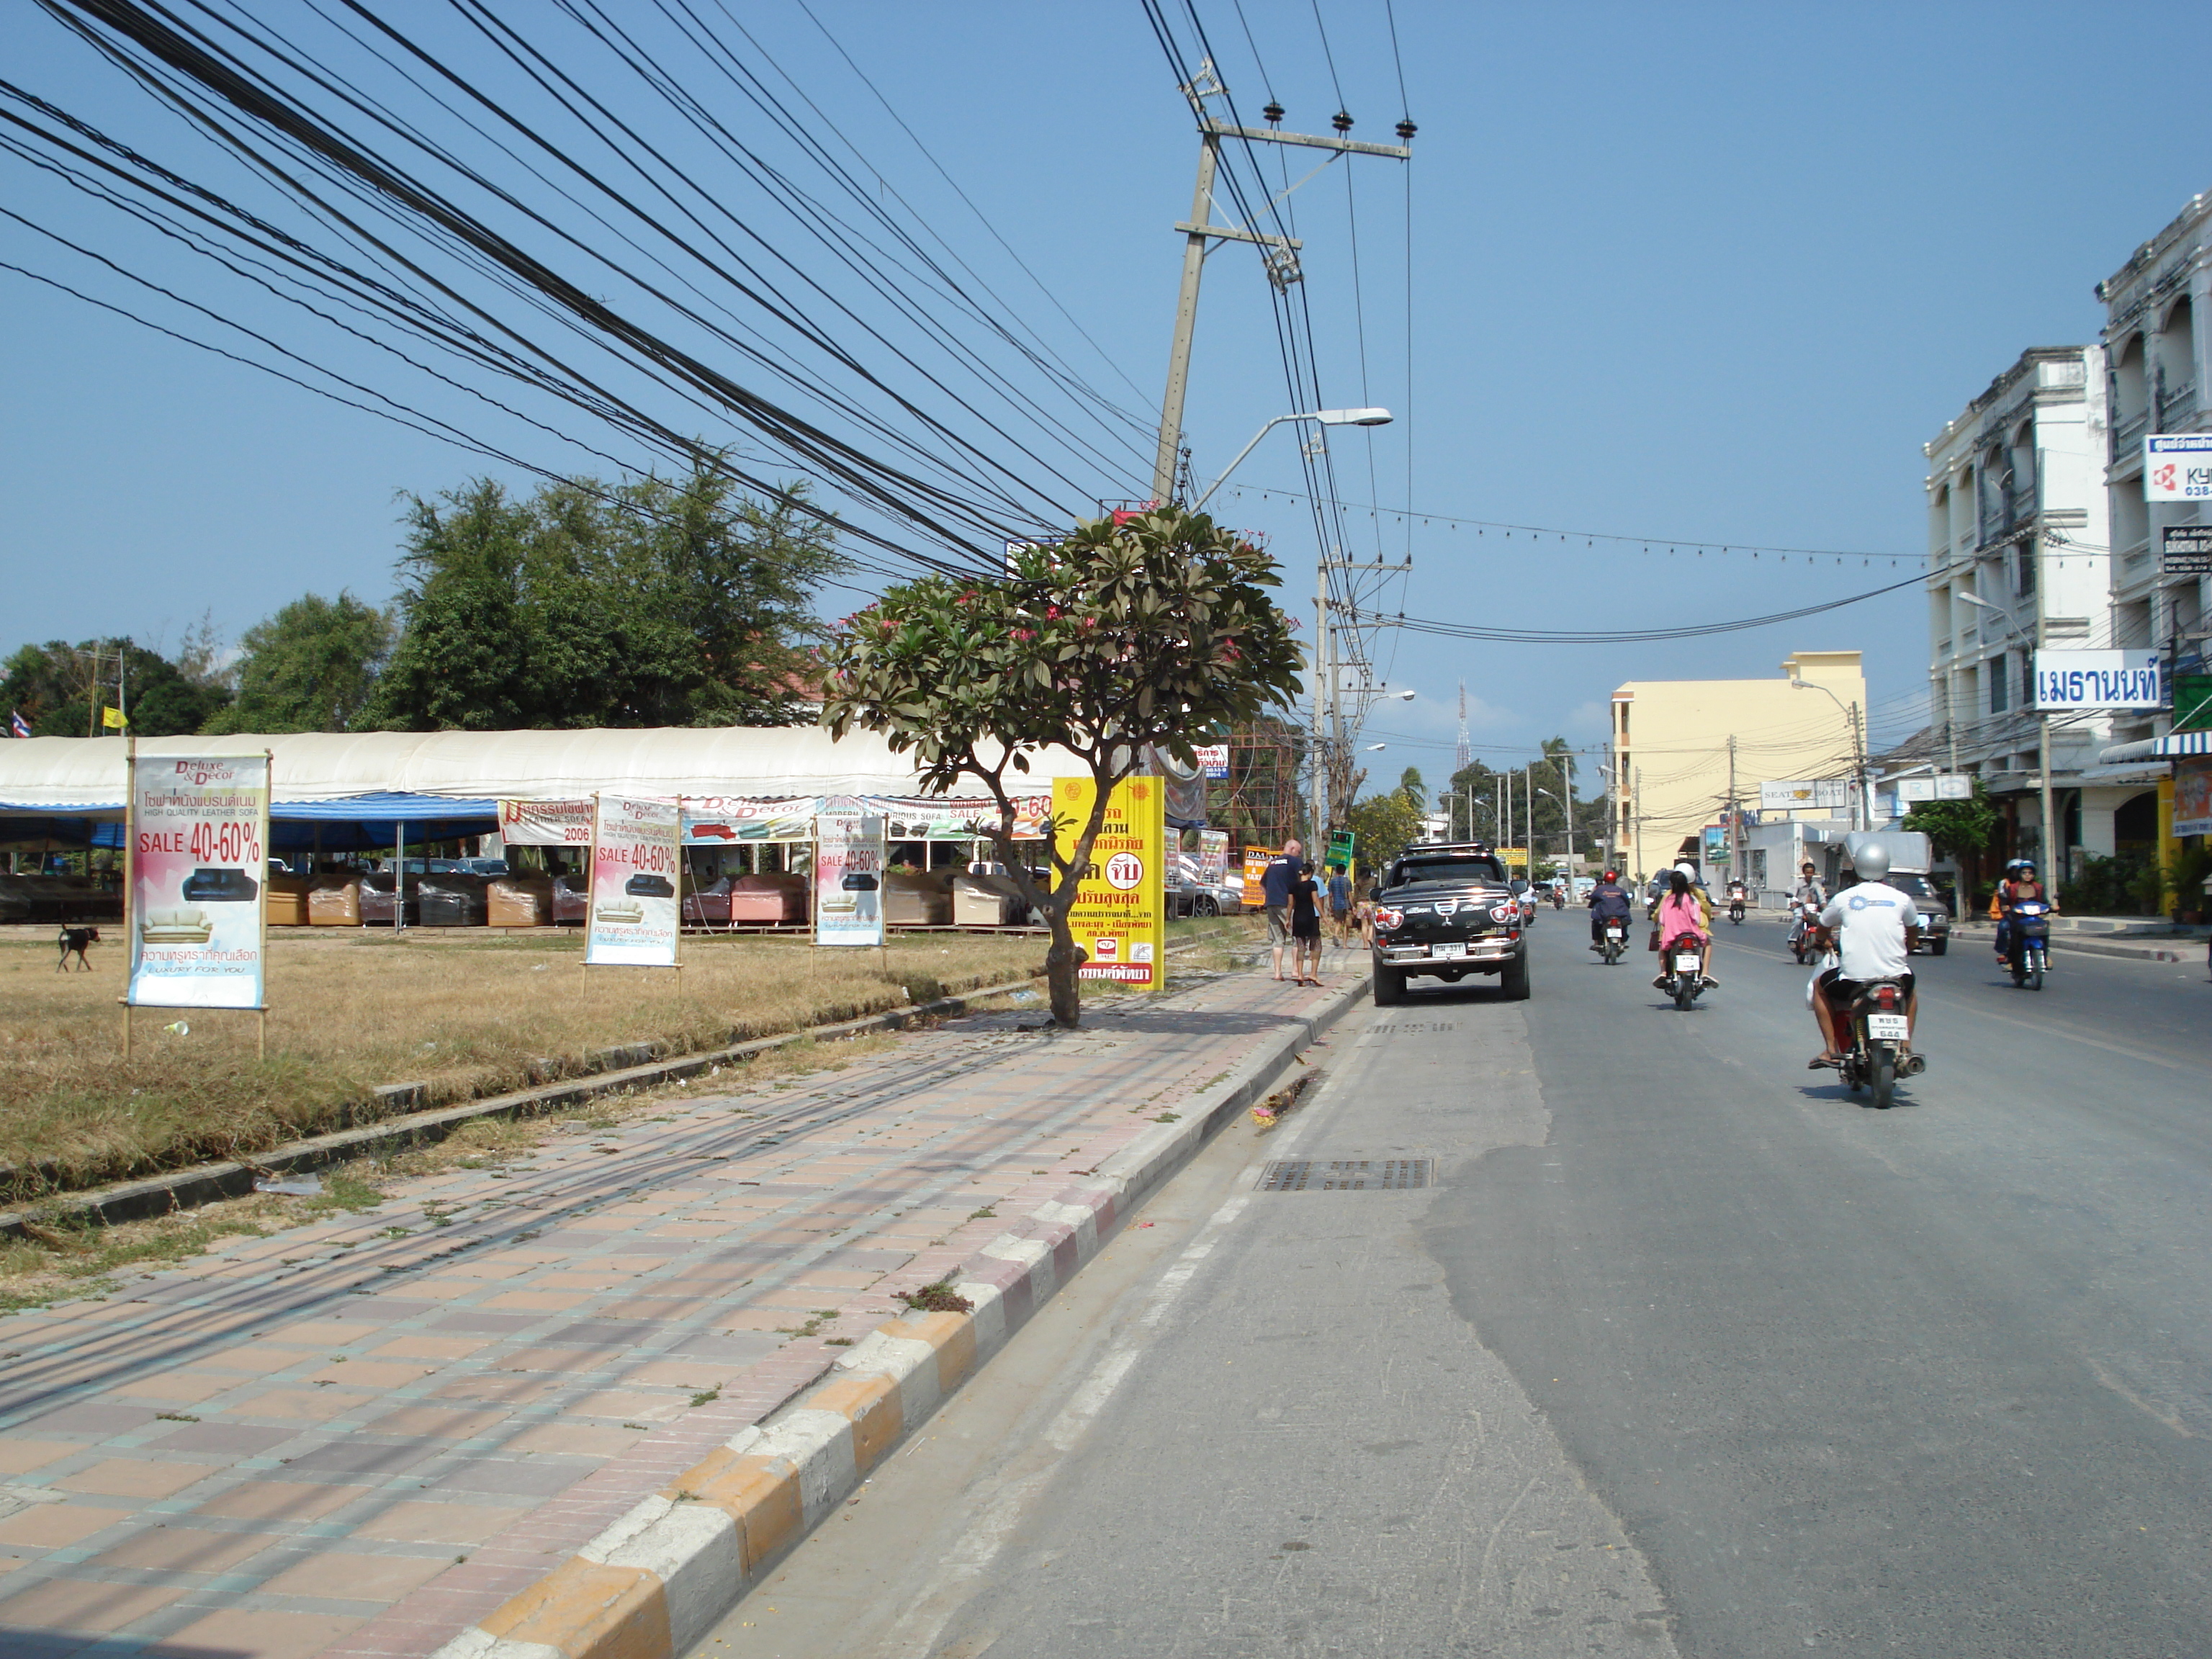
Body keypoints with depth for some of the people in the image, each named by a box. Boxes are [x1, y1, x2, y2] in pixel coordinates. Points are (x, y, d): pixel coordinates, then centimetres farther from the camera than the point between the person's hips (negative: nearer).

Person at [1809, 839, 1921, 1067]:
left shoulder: (1843, 899, 1)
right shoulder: (1902, 899, 3)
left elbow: (1823, 929, 17)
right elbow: (1913, 933, 21)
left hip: (1853, 976, -2)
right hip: (1895, 975, 2)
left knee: (1820, 987, 28)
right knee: (1910, 992, 37)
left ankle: (1831, 1049, 18)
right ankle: (1906, 1046, 27)